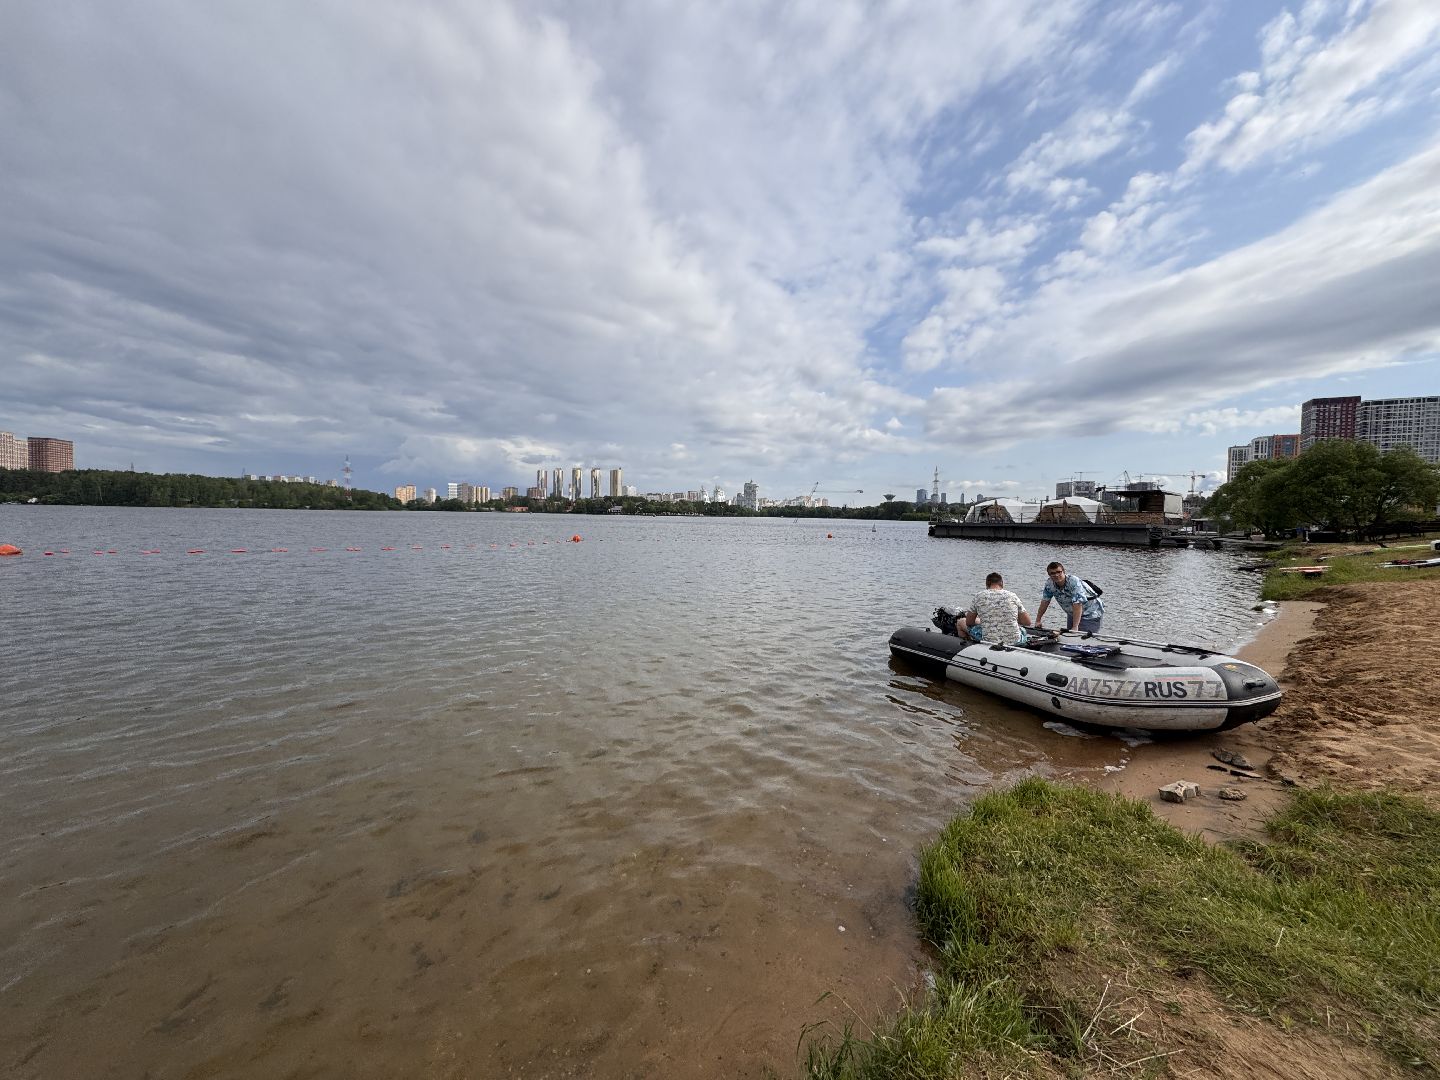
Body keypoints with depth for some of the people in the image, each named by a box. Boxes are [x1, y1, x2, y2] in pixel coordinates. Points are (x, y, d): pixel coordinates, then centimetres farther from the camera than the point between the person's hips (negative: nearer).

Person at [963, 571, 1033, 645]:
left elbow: (969, 622, 8)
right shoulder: (1012, 596, 1)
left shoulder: (978, 596, -1)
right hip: (1015, 642, 2)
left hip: (988, 642, -2)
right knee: (1022, 630, 39)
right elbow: (1027, 622, 7)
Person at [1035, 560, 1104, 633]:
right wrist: (1038, 620, 1)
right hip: (1073, 614, 6)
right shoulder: (1049, 584, -11)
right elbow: (1045, 601, 0)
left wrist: (1075, 627, -38)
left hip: (1091, 614, -6)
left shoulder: (1074, 582, -28)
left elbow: (1077, 605, -33)